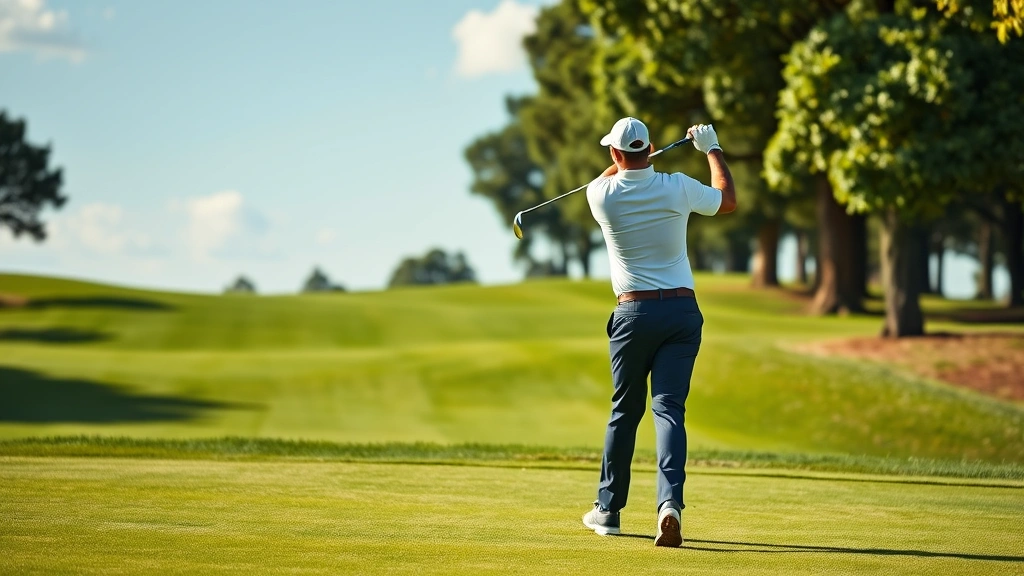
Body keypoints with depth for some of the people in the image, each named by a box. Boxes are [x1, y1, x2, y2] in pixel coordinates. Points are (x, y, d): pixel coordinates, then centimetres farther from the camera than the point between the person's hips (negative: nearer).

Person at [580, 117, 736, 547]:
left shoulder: (602, 196, -5)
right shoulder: (677, 188, -4)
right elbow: (728, 201, 17)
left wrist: (628, 159, 36)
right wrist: (712, 148, 27)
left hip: (635, 312, 0)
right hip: (683, 309, 0)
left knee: (624, 411, 12)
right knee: (669, 408, -5)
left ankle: (608, 509, 22)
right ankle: (670, 501, -25)